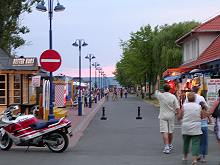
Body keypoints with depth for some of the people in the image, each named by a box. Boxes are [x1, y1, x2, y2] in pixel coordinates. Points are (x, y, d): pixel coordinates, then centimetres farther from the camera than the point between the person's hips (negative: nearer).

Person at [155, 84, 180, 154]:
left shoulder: (160, 95, -8)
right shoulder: (173, 97, -7)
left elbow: (156, 91, 14)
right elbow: (177, 108, -8)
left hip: (163, 116, -2)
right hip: (171, 116, 2)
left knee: (164, 132, -6)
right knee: (170, 132, 15)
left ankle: (166, 147, -17)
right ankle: (170, 145, 31)